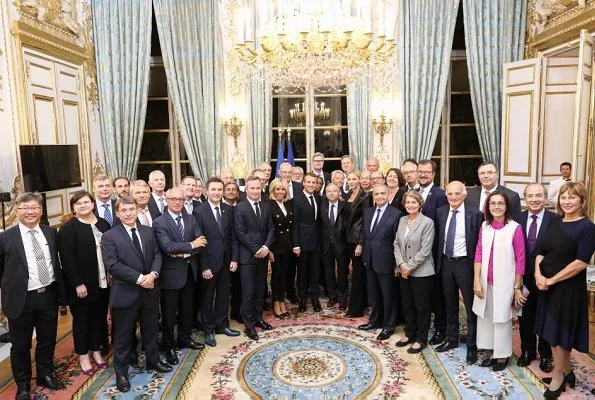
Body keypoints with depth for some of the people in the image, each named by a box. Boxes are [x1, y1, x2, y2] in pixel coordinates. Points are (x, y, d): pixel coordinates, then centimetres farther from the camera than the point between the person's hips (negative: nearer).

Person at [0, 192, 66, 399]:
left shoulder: (51, 232, 3)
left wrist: (60, 291, 11)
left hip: (49, 295, 3)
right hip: (22, 299, -3)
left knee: (47, 341, 19)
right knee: (20, 346, 13)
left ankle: (45, 375, 40)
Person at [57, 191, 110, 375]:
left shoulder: (103, 224, 8)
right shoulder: (68, 228, -9)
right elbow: (67, 258, -15)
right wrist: (77, 283, -18)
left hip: (103, 282, 5)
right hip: (81, 284, -5)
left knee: (99, 317, 15)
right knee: (81, 320, 9)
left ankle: (96, 350, 32)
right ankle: (83, 355, 25)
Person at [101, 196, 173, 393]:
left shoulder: (148, 231, 6)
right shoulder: (109, 236, -10)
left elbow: (157, 254, 4)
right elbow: (112, 265, -18)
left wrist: (153, 274, -15)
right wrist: (139, 278, -21)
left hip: (150, 289, 5)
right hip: (125, 292, -4)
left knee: (151, 329, 19)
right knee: (123, 334, 9)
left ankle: (153, 360, 39)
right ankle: (121, 372, 26)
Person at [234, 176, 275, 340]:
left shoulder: (266, 207, 9)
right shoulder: (240, 208, -10)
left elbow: (270, 229, 7)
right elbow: (241, 233, -14)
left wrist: (265, 247, -7)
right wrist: (256, 250, -14)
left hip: (263, 255, 5)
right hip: (248, 256, -5)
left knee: (260, 290, 14)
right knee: (248, 292, 1)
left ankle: (258, 318, 29)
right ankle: (248, 325, 12)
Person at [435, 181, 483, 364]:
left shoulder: (475, 214, -11)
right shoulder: (441, 212, 3)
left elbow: (479, 242, -10)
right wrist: (438, 262, 6)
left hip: (465, 263, -5)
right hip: (445, 263, 5)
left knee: (471, 306, 4)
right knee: (450, 304, 18)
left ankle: (472, 346, 19)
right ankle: (451, 339, 34)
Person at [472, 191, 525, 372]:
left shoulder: (515, 228, -13)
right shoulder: (484, 226, 1)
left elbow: (520, 259, -9)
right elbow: (478, 253, 1)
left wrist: (517, 287, -7)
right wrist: (476, 281, -6)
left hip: (504, 282, -4)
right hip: (485, 282, 4)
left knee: (502, 318, 8)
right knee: (486, 317, 13)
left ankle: (502, 355, 27)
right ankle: (492, 352, 31)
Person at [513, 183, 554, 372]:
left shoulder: (555, 220, -12)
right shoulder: (518, 219, -2)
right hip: (523, 278, 3)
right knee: (525, 316, 17)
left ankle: (546, 355, 32)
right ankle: (527, 351, 35)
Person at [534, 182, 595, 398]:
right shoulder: (555, 222, 6)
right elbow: (541, 251, 7)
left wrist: (552, 280, -16)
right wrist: (538, 274, -9)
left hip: (568, 287, -6)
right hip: (546, 285, 6)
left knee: (560, 332, 6)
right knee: (554, 331, 15)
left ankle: (558, 377, 25)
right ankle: (566, 371, 34)